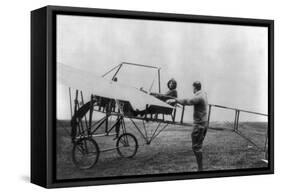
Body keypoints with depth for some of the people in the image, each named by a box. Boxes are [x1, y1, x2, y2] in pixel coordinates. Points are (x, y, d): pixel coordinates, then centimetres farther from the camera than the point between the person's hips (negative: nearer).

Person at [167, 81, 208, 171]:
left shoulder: (199, 97, -19)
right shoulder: (203, 94, 10)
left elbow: (187, 101, -32)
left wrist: (175, 100, -31)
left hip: (199, 124, -10)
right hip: (204, 122, 10)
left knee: (196, 147, -6)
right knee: (199, 146, 15)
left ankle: (200, 168, -5)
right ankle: (200, 167, 19)